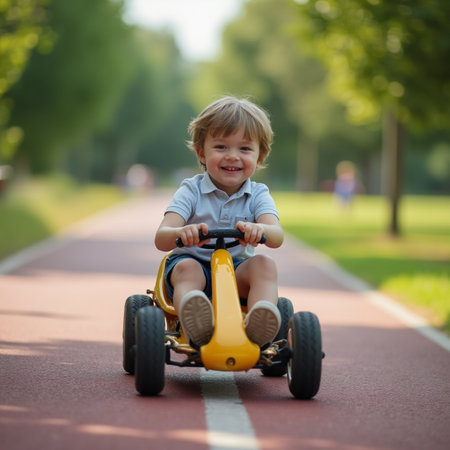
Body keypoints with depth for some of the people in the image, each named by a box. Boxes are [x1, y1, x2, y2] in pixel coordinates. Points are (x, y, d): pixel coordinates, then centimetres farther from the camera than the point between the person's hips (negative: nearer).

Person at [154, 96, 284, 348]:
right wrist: (181, 233, -42)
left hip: (237, 272, 2)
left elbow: (277, 236, -18)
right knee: (187, 268, -34)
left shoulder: (258, 195, 2)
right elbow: (161, 239, -16)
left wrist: (260, 230, -45)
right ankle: (197, 327, -64)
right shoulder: (191, 191, -2)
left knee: (265, 264, -26)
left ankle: (258, 326, -52)